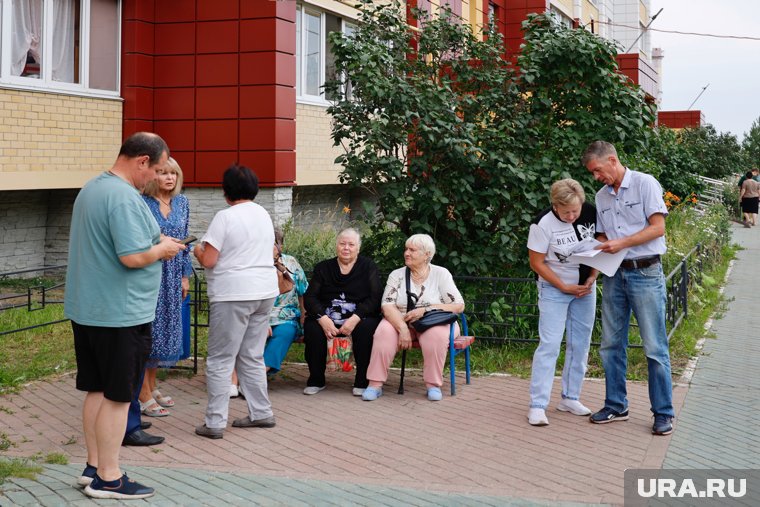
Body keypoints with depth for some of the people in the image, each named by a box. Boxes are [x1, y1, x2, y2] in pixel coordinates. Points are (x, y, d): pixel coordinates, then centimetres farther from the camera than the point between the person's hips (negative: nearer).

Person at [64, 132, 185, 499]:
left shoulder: (89, 189, 12)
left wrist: (154, 244, 15)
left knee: (96, 390, 16)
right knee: (117, 396, 0)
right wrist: (162, 249, -7)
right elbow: (133, 257, -27)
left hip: (85, 310, 9)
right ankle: (108, 478, 7)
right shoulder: (125, 197, -20)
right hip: (120, 314, -9)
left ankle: (94, 467, 24)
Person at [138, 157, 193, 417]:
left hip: (172, 278, 7)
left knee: (165, 329, 12)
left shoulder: (181, 203, 8)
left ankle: (152, 387, 25)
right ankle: (144, 395, 6)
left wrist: (185, 276, 13)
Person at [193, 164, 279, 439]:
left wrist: (198, 251, 6)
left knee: (220, 360, -1)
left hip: (233, 295, -7)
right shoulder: (264, 214, 11)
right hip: (265, 292, 8)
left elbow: (208, 261, -14)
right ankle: (261, 413, 21)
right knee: (252, 357, 17)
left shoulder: (225, 217, -12)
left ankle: (215, 422, -1)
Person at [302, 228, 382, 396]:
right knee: (312, 327, -29)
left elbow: (375, 298, -3)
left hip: (359, 318, -1)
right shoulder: (323, 268, 14)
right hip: (326, 318, 2)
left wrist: (355, 319, -19)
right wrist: (323, 318, -16)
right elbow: (309, 297, 4)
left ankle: (362, 381, -19)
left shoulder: (368, 267, 9)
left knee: (366, 328, -34)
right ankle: (316, 380, -12)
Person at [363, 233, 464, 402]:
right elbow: (387, 306, -6)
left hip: (433, 323, -2)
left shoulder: (441, 274, 2)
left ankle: (433, 384, -22)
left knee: (436, 334, -36)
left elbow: (458, 306, -6)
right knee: (384, 331, -30)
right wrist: (402, 328, -25)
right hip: (400, 322, 2)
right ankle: (375, 384, -27)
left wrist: (425, 310, -17)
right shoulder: (397, 275, 7)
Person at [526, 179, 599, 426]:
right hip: (554, 288, -5)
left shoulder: (591, 213, -8)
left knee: (580, 344, 8)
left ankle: (570, 398, 19)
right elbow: (537, 263, -13)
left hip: (586, 288, 5)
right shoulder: (543, 224, -20)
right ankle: (537, 405, -8)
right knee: (549, 345, -11)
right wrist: (565, 287, -14)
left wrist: (591, 279, -7)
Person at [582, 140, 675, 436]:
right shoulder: (601, 196, 14)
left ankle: (663, 413, 5)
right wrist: (598, 248, -3)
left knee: (655, 347, -3)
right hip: (614, 275, 7)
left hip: (645, 273, -6)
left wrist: (622, 243, -17)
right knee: (611, 344, 9)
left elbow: (658, 227, -10)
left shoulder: (644, 184, -5)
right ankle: (616, 406, 20)